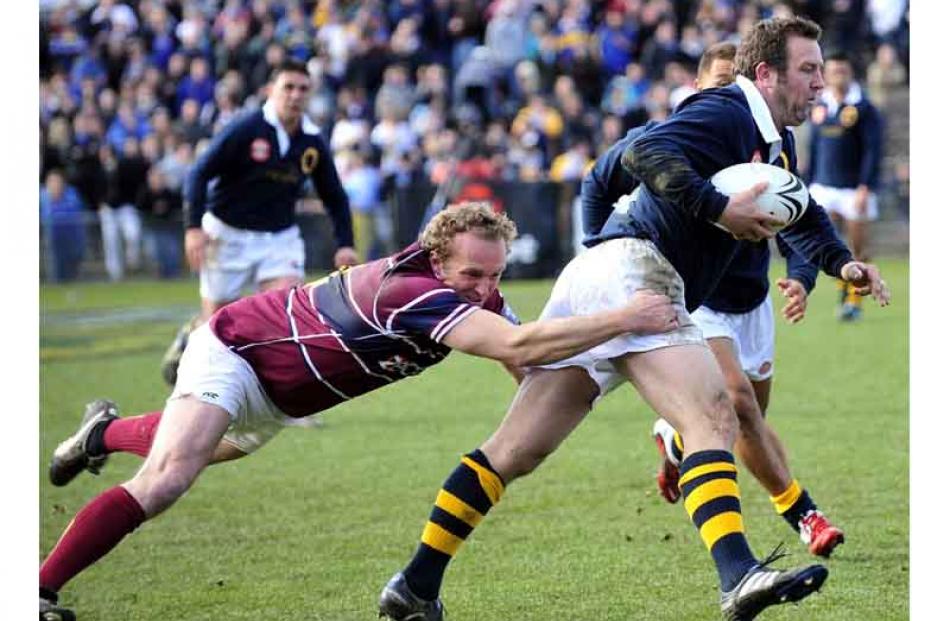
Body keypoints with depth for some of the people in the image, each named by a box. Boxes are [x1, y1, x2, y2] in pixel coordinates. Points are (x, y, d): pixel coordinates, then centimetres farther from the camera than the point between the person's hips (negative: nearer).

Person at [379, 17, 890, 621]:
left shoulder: (777, 144, 24)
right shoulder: (726, 112, -6)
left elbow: (802, 215, 39)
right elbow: (647, 153, -21)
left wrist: (842, 262, 22)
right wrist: (720, 210, -22)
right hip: (632, 269, -10)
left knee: (513, 452, 10)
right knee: (713, 418, -24)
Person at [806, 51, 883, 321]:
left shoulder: (863, 109, -7)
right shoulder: (819, 108, 9)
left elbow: (873, 150, -10)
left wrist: (865, 187, -18)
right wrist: (809, 186, 16)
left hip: (855, 189, -4)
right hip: (824, 187, 4)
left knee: (857, 247, 2)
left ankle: (854, 299, 13)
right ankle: (843, 285, 16)